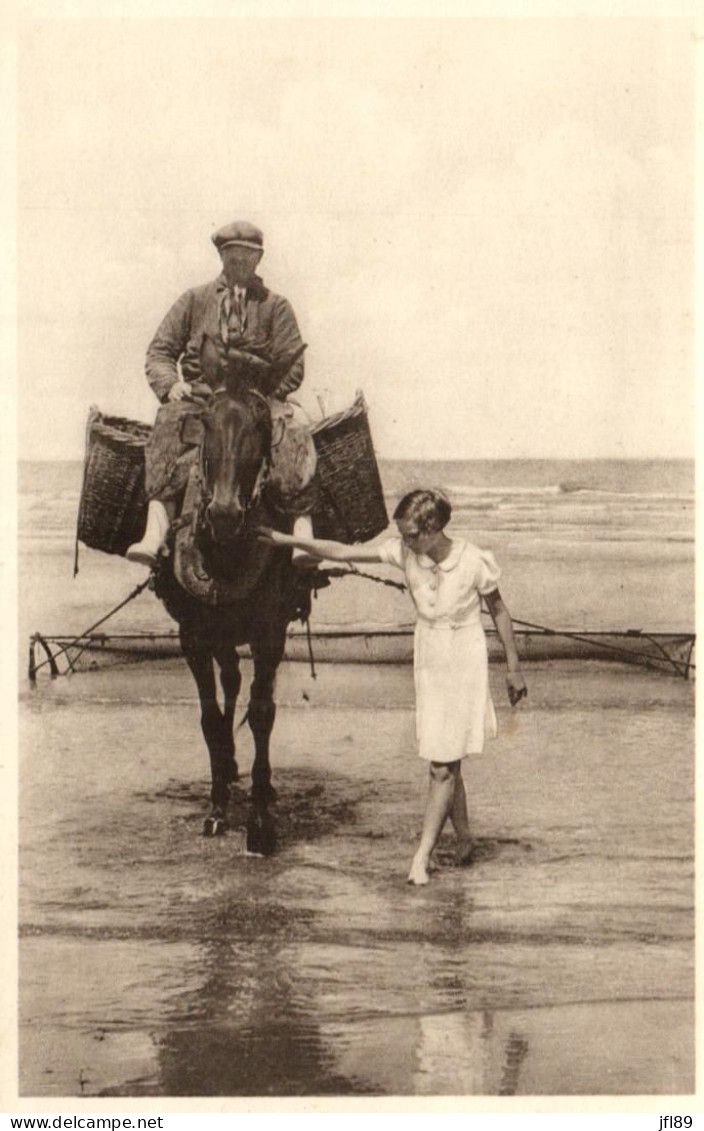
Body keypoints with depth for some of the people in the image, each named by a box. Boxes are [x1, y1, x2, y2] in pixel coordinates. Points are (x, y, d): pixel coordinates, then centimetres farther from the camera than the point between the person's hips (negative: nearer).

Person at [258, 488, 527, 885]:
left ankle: (423, 855, 0)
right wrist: (289, 540, -14)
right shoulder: (405, 552, -7)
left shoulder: (474, 562, -17)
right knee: (446, 764, 10)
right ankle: (464, 840, 27)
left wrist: (514, 668, 2)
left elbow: (499, 611, -3)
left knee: (443, 766, -5)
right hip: (428, 664, 4)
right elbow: (343, 552, -7)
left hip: (465, 666, -4)